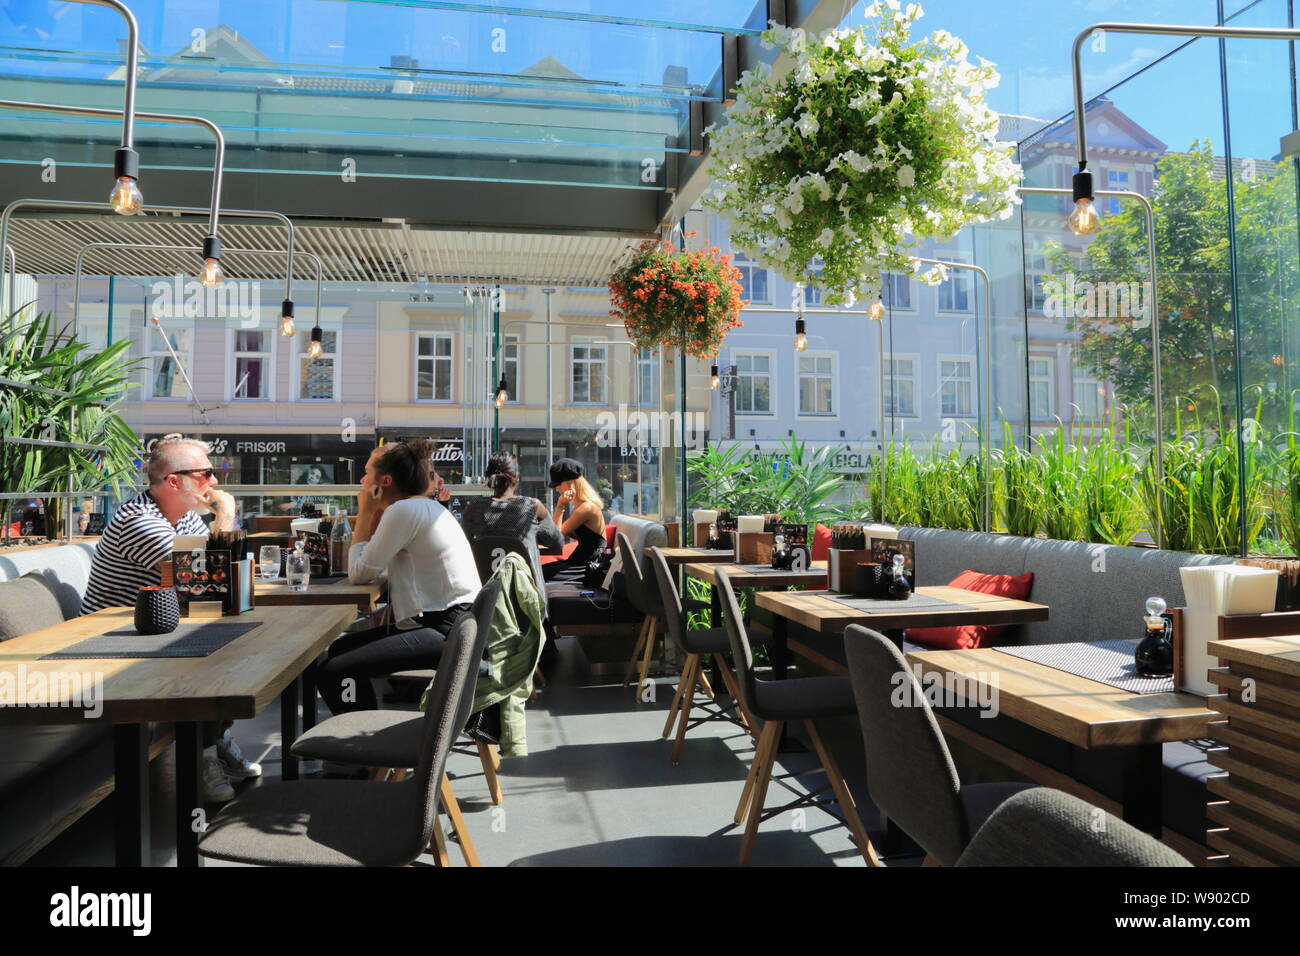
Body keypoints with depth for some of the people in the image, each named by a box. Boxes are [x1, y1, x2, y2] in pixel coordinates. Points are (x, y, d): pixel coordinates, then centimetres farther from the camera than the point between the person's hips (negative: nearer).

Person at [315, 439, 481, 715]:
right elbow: (375, 568, 16)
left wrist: (366, 513, -1)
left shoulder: (404, 510, -13)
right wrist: (372, 514, 10)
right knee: (339, 650, 18)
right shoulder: (425, 507, 18)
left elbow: (359, 573, -9)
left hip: (446, 632, -11)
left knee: (333, 671, -17)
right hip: (444, 623, 11)